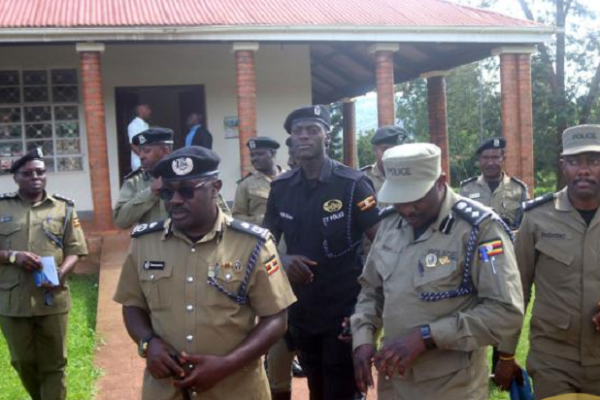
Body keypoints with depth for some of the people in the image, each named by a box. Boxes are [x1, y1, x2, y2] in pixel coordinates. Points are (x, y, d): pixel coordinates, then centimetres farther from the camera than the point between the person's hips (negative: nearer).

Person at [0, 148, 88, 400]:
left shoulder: (63, 208, 5)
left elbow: (75, 249, 2)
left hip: (52, 299, -1)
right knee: (23, 362, 15)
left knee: (53, 364, 6)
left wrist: (61, 274, -16)